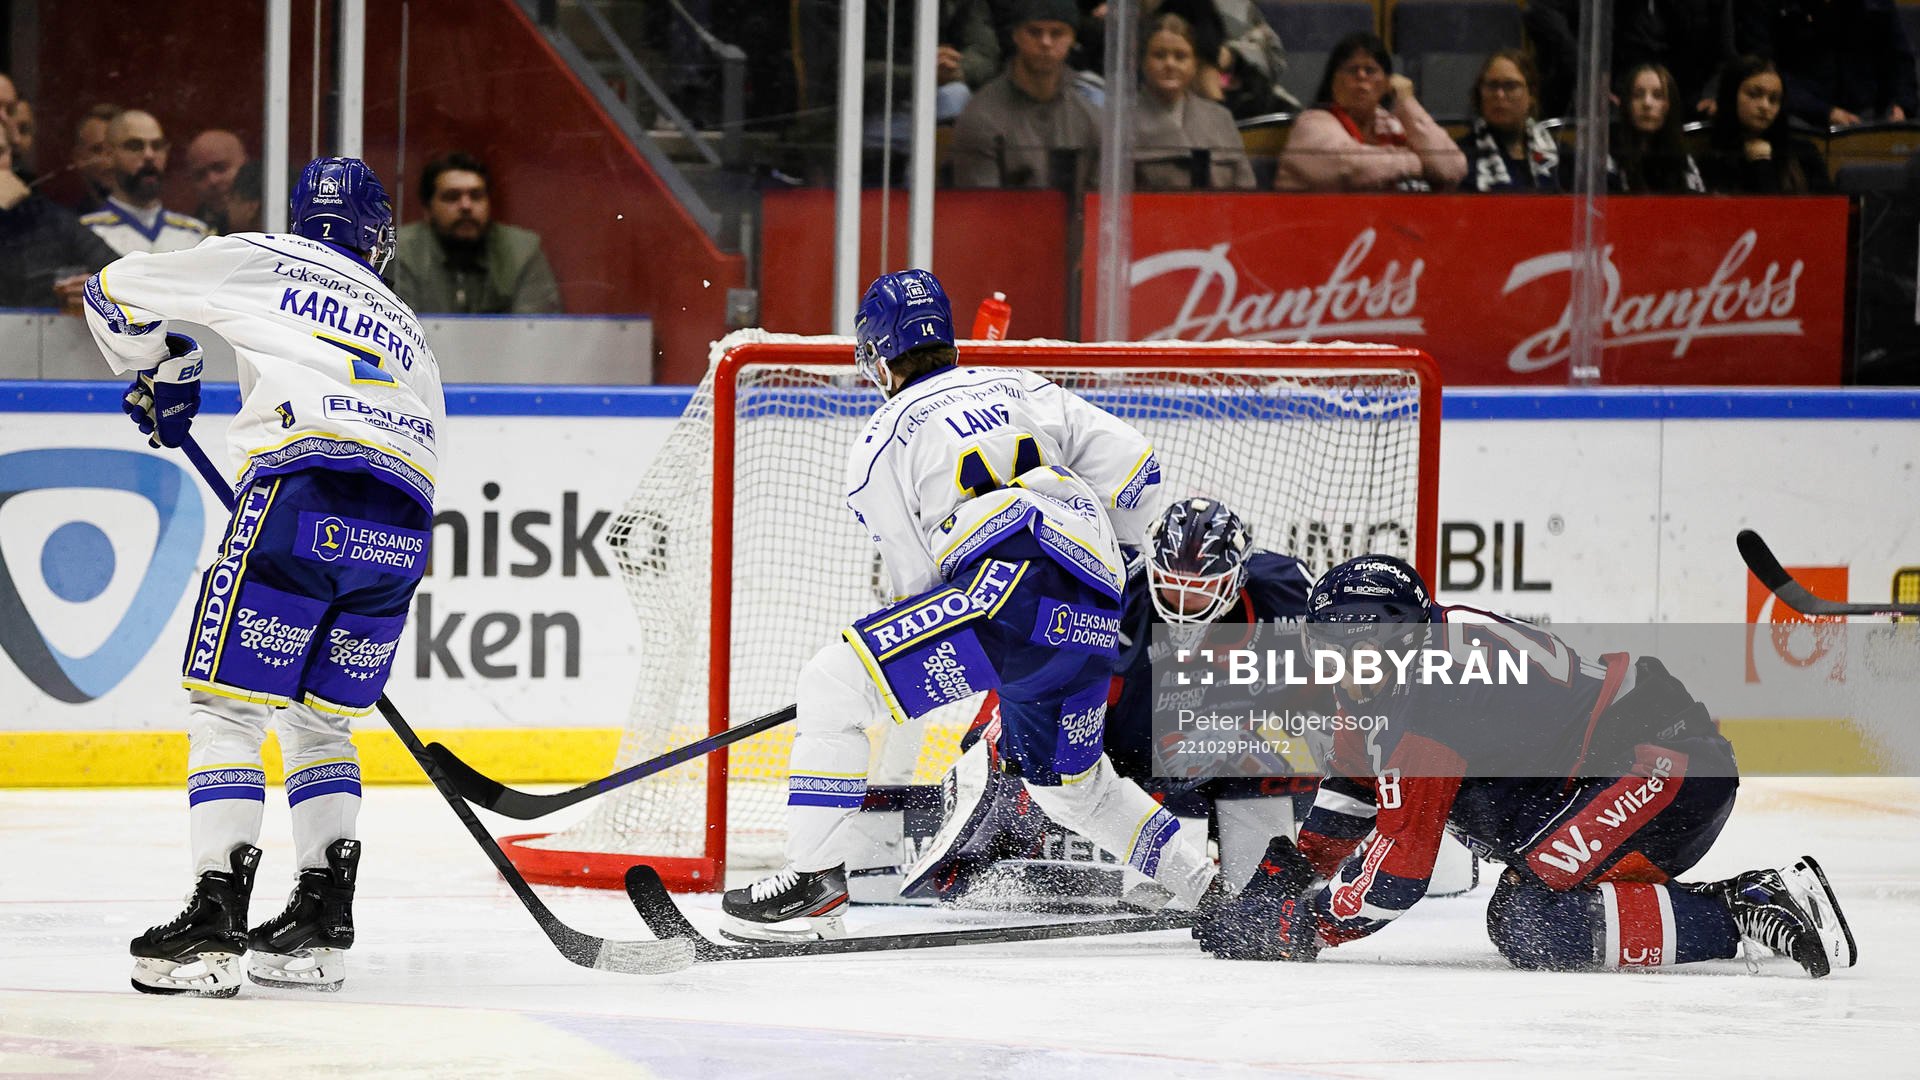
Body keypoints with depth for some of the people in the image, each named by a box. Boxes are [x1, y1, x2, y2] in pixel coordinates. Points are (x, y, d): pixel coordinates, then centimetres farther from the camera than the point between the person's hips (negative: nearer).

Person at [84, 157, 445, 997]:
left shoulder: (261, 263, 18)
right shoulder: (404, 329, 32)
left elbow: (117, 292, 19)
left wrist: (160, 376, 37)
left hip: (302, 492, -5)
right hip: (401, 530, 5)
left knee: (227, 704, 1)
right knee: (317, 720, 20)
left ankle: (216, 918, -11)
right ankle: (321, 926, 14)